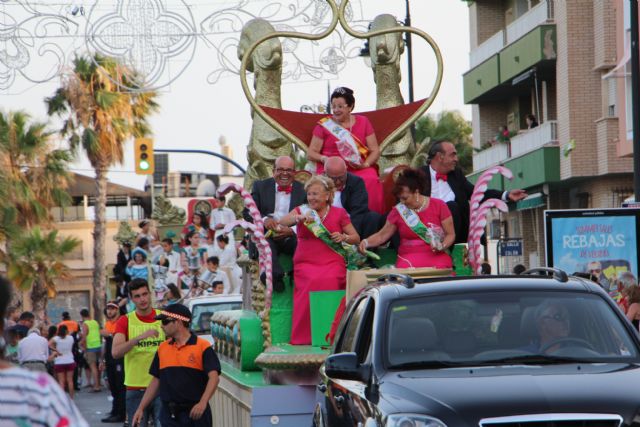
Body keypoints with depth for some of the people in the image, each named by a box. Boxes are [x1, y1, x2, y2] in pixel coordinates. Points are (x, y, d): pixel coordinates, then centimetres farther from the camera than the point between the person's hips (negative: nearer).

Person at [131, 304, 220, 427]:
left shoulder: (203, 347, -7)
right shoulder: (162, 348, 11)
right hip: (169, 414, 5)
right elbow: (156, 381, 17)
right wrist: (141, 408, 12)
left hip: (195, 413, -5)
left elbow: (213, 377, -15)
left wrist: (202, 403, -30)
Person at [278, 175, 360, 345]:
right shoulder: (302, 210, 15)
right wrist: (300, 218, -24)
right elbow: (282, 222, -4)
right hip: (306, 262, 0)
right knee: (312, 281, -32)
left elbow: (356, 238, 16)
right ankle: (305, 336, -25)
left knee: (330, 280, -33)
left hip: (332, 262, 0)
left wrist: (343, 237, -6)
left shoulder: (339, 213, 14)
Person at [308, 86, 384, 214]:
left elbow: (375, 151, 10)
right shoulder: (324, 125, 8)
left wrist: (365, 164, -10)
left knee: (371, 182, -31)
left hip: (359, 169, 1)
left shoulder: (363, 122, 12)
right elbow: (311, 153, 6)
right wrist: (324, 159, -14)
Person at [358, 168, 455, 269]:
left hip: (436, 256, -1)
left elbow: (450, 234, 4)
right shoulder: (398, 210, 7)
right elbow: (382, 235, 10)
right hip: (408, 257, 1)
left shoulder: (438, 205, 1)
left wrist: (442, 246, -16)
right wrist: (366, 242, -9)